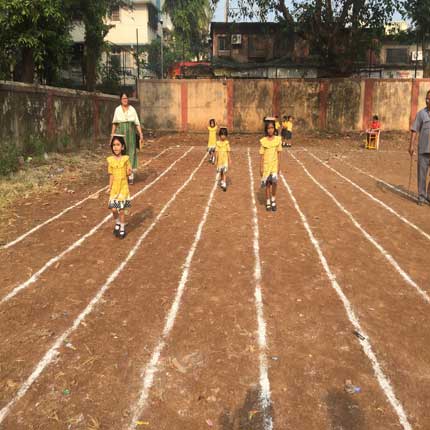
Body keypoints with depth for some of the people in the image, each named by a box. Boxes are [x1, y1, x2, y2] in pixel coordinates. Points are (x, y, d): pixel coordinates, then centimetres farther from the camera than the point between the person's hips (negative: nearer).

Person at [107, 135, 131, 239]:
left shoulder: (126, 159, -7)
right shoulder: (110, 160, -2)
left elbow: (129, 172, 1)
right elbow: (111, 175, 3)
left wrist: (129, 171, -21)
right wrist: (109, 187, -1)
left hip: (123, 187, -2)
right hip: (114, 188, 2)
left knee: (121, 210, 2)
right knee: (113, 209, 0)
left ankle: (122, 229, 20)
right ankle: (117, 223, 30)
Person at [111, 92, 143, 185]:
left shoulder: (132, 109, 2)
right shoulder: (117, 109, 3)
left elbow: (137, 123, 1)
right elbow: (114, 123, 8)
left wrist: (141, 134, -6)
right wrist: (112, 134, 5)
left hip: (130, 133, 0)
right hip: (120, 133, 0)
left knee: (131, 152, 0)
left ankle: (131, 175, 6)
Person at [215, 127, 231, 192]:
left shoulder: (227, 143, -3)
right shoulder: (218, 143, 0)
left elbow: (228, 152, 0)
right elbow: (216, 152, 2)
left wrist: (229, 160, 0)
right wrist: (216, 160, 1)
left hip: (225, 160, -2)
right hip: (219, 160, 2)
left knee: (225, 172, -11)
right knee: (220, 172, 14)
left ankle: (224, 184, -15)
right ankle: (222, 181, 37)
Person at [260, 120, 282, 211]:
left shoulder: (278, 139, -1)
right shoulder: (263, 141, -2)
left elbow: (278, 154, 1)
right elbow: (262, 155, 1)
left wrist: (279, 166, -2)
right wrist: (261, 168, -2)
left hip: (275, 165, -1)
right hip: (266, 166, 1)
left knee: (274, 182, -15)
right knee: (267, 184, 7)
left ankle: (273, 201, 6)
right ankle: (268, 202, 19)